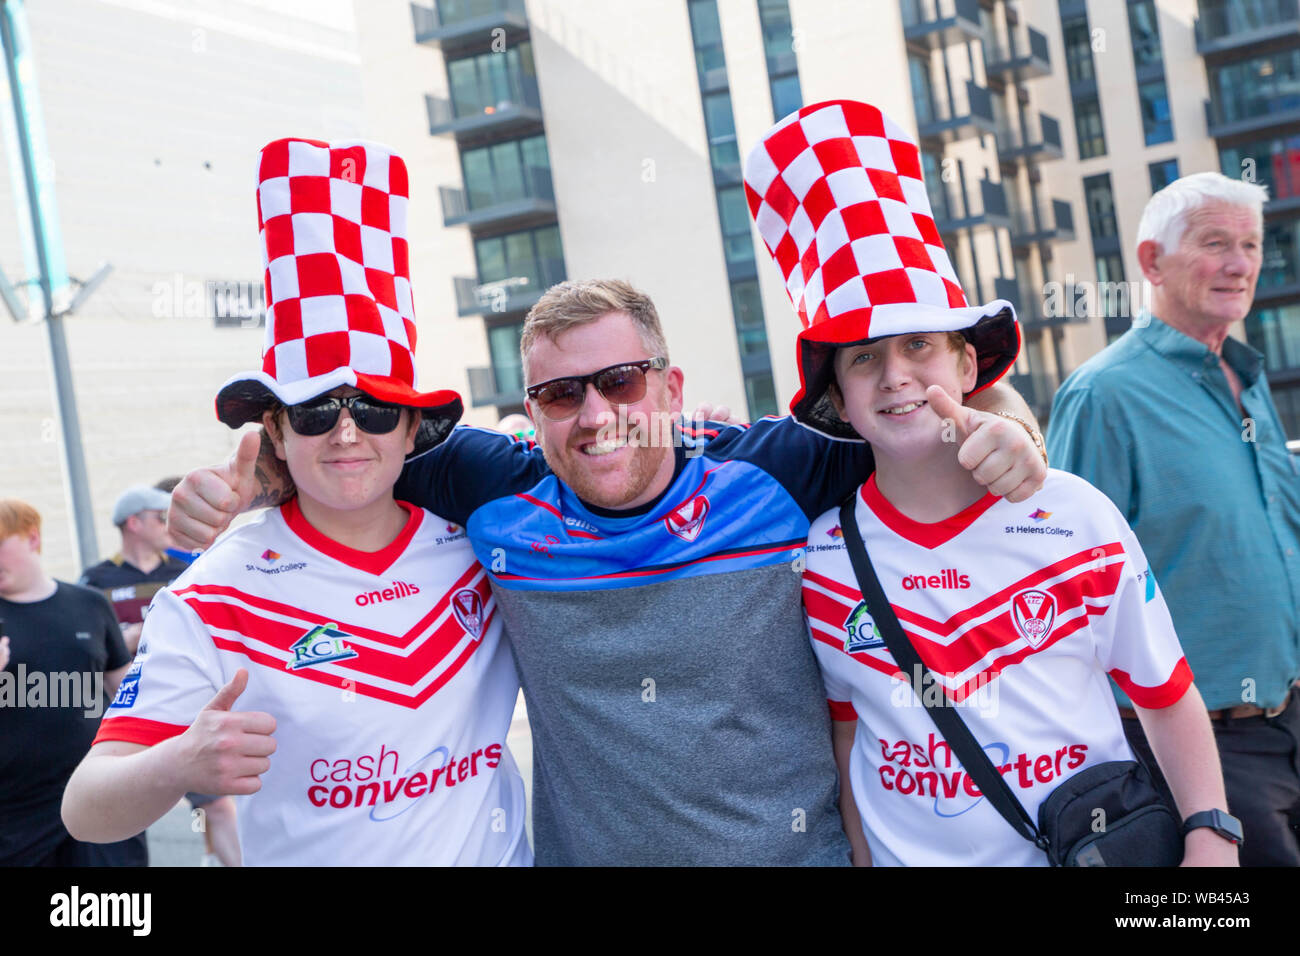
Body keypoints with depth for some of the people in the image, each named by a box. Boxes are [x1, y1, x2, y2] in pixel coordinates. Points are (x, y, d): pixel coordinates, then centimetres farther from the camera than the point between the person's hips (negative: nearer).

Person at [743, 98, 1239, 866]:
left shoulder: (1077, 518, -10)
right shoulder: (821, 557, -7)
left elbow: (1168, 699, -4)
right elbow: (845, 737, 4)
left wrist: (1211, 836, -13)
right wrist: (863, 859, 3)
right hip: (911, 855, 1)